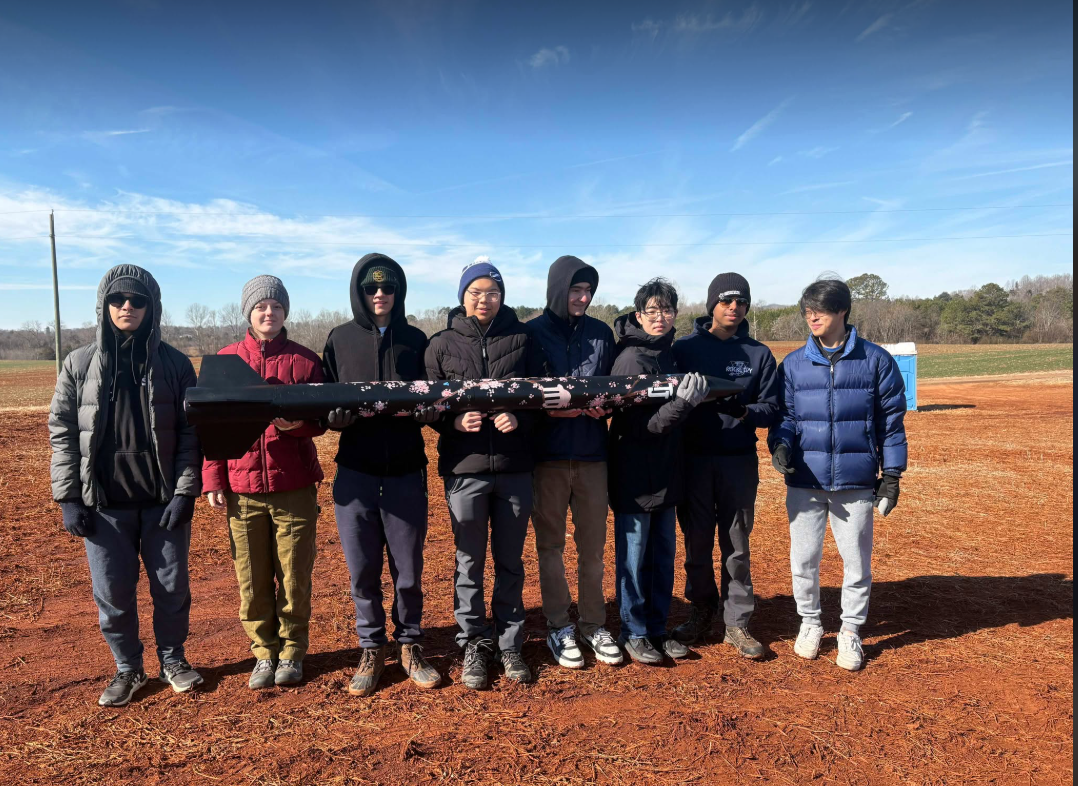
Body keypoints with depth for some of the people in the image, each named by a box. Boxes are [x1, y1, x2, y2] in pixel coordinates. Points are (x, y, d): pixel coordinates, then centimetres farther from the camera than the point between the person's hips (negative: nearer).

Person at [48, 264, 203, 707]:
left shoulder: (174, 364, -1)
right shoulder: (79, 365, 2)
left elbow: (190, 433, -1)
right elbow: (62, 431, 4)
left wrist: (185, 491, -8)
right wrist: (68, 498, -2)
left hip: (164, 502, 0)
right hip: (104, 504, 1)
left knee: (172, 587, 9)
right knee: (112, 592, 9)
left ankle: (172, 658, 31)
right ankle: (128, 667, 30)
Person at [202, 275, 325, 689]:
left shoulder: (305, 360, 4)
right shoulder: (225, 360, 6)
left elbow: (322, 418, 6)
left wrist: (299, 423, -16)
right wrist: (212, 480, 2)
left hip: (295, 487, -1)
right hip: (242, 488, 1)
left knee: (294, 576, 5)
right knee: (252, 579, 7)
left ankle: (292, 651, 23)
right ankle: (263, 652, 24)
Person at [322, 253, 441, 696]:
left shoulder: (416, 340, 7)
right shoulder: (341, 340, 6)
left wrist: (424, 406, -16)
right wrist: (344, 413, -18)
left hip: (406, 472, 0)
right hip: (355, 472, 0)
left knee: (408, 569, 7)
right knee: (362, 570, 8)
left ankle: (409, 644, 27)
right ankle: (372, 648, 27)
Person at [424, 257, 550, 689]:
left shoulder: (522, 340, 4)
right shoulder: (442, 344, 4)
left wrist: (520, 419, -14)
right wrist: (455, 421, -16)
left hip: (515, 467, 1)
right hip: (464, 468, 0)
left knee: (510, 562, 12)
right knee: (470, 563, 8)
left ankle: (509, 645, 27)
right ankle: (474, 647, 24)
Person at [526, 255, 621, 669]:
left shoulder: (602, 333, 9)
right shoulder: (531, 333, -1)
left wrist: (604, 405, -9)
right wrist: (549, 407, -19)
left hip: (592, 454, 3)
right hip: (547, 454, -2)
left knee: (593, 545, 9)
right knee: (551, 544, 7)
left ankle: (593, 624, 23)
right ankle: (558, 627, 20)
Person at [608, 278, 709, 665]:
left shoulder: (668, 353, 8)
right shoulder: (631, 359, -17)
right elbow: (642, 425, -22)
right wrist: (682, 404, -33)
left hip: (665, 475, 8)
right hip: (635, 477, -8)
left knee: (663, 556, 16)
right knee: (634, 558, 6)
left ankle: (657, 628, 30)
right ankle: (634, 633, 21)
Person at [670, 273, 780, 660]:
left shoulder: (759, 354, 6)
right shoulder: (685, 347, 3)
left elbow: (771, 408, 1)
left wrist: (743, 411, -19)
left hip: (740, 462, 1)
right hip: (695, 458, 0)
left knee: (737, 545, 7)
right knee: (697, 541, 9)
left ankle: (737, 624, 18)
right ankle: (702, 611, 27)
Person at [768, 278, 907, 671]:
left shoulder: (876, 359, 1)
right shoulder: (793, 363, 6)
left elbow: (891, 421, 3)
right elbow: (783, 414, 8)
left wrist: (891, 473, 1)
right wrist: (780, 445, -13)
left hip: (856, 481, -1)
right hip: (804, 480, 2)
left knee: (857, 560, 8)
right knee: (803, 558, 9)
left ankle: (851, 631, 27)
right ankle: (810, 622, 30)